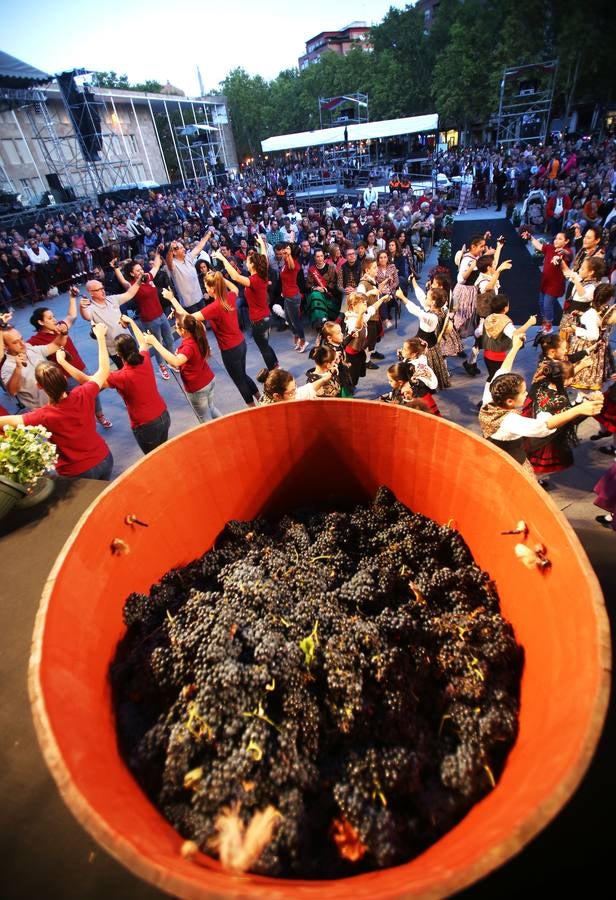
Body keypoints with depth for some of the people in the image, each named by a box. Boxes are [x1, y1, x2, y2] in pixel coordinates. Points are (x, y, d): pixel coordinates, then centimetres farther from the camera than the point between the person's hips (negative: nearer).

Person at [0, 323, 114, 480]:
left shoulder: (43, 416, -26)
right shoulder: (83, 395, -19)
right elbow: (104, 370, -4)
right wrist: (100, 337, 4)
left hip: (77, 473, -3)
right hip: (104, 459, 3)